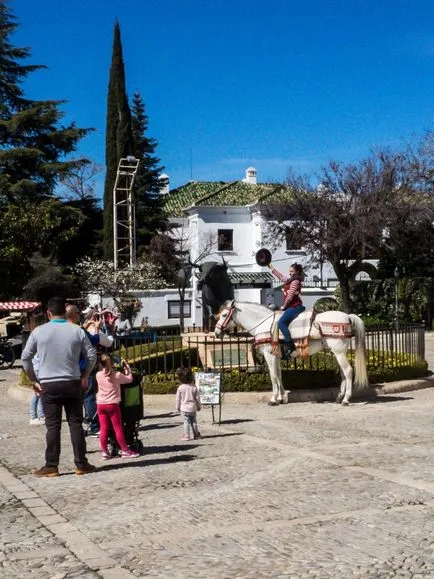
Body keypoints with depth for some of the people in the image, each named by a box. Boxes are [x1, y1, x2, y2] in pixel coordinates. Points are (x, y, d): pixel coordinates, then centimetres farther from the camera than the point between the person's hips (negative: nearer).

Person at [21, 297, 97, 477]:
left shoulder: (38, 331, -2)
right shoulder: (77, 330, -1)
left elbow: (25, 357, 2)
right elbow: (91, 355, 1)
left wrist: (34, 380, 11)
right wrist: (84, 376, 14)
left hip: (48, 385, 0)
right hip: (73, 383, 1)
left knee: (52, 426, 3)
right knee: (75, 424, 7)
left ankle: (51, 466, 4)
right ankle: (81, 464, 9)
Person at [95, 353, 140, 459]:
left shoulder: (98, 375, -1)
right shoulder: (117, 375, -9)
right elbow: (129, 379, 2)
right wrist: (126, 366, 7)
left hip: (100, 404, 3)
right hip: (112, 404, -3)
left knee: (103, 429, 5)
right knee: (118, 428, 1)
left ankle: (104, 451, 6)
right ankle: (125, 450, 5)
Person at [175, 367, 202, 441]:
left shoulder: (180, 388, -10)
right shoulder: (193, 387, -6)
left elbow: (178, 399, -2)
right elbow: (197, 398, 1)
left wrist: (178, 407, 11)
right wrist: (199, 406, 13)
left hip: (184, 408, -2)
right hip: (193, 408, 2)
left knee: (186, 421, 3)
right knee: (193, 421, 14)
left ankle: (187, 435, 1)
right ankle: (196, 434, 20)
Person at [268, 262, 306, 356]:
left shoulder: (295, 281, -11)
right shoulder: (289, 280, 17)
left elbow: (290, 296, -15)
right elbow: (280, 276, 32)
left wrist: (284, 306, -5)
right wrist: (270, 267, 37)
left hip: (294, 306, -11)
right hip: (292, 306, 11)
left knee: (281, 322, -22)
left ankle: (290, 344, -28)